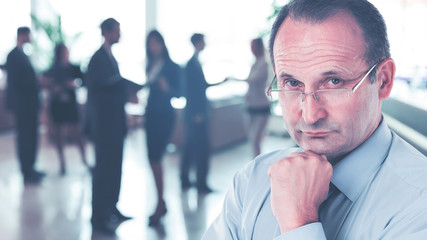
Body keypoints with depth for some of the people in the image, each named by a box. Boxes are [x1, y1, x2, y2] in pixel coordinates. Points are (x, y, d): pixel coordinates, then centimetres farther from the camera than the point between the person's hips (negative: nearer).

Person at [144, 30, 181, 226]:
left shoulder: (172, 67, -6)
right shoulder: (150, 66, 11)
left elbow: (178, 93, -9)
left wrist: (166, 88, -27)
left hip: (164, 116, -6)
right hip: (151, 114, 6)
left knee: (155, 158, -12)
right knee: (153, 158, 7)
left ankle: (160, 204, -4)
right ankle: (161, 203, 17)